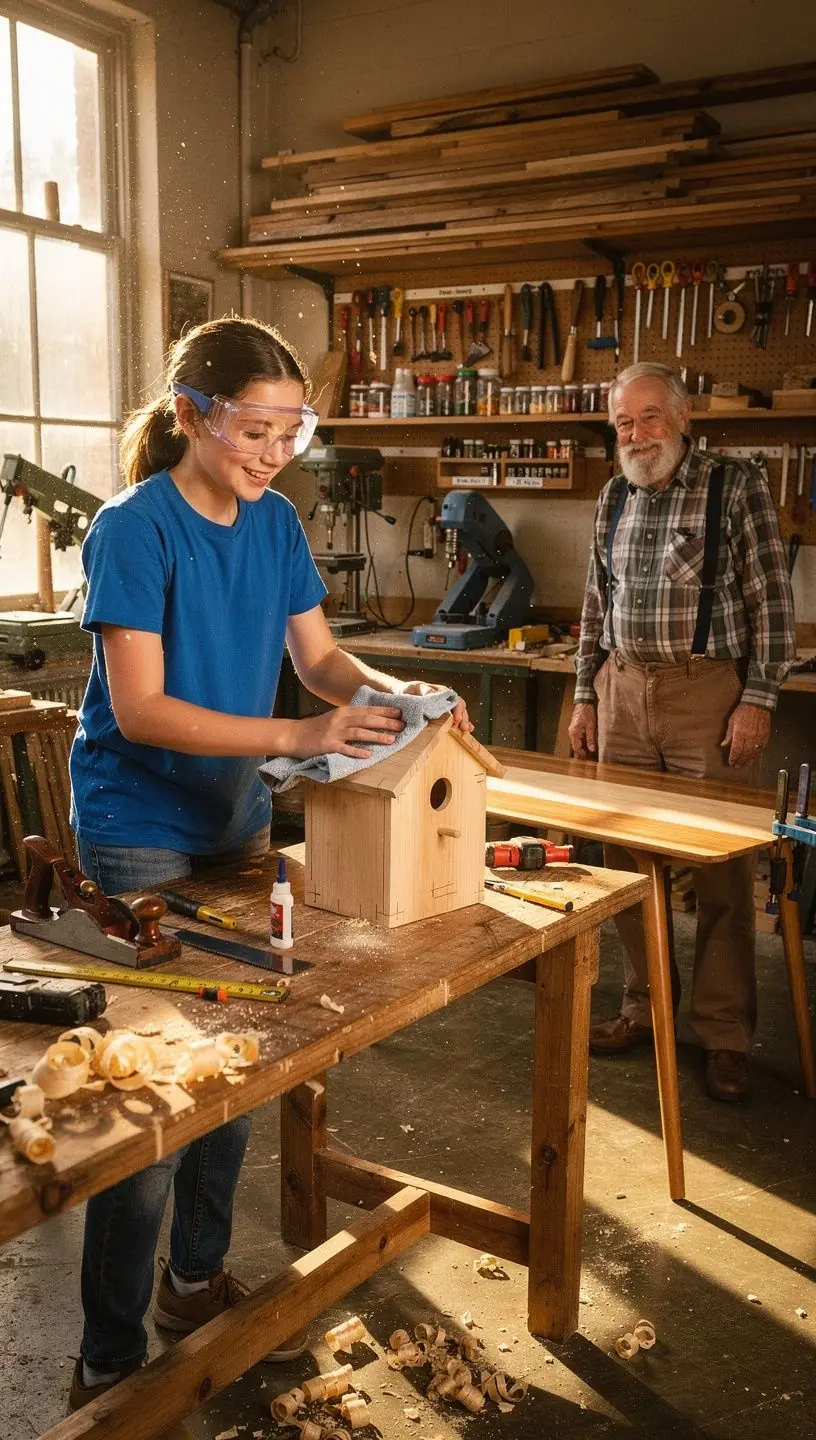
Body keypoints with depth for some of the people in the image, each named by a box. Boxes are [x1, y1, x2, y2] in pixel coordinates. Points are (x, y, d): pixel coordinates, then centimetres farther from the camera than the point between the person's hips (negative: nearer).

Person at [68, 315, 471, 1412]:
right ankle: (110, 1361, 16)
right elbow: (139, 709, -22)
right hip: (138, 832, -6)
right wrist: (296, 735, -31)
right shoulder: (135, 528, -17)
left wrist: (390, 690, -14)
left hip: (234, 817, 7)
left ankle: (198, 1280, 37)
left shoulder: (274, 522, 3)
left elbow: (318, 655, 7)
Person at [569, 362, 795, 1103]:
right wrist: (586, 695, 12)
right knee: (626, 860, 9)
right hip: (624, 688, 5)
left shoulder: (737, 485, -4)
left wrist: (758, 700, -11)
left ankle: (726, 1036, 12)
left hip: (709, 692, -5)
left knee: (720, 871, -1)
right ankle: (645, 1007, 24)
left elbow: (771, 601, -5)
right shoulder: (615, 497, 12)